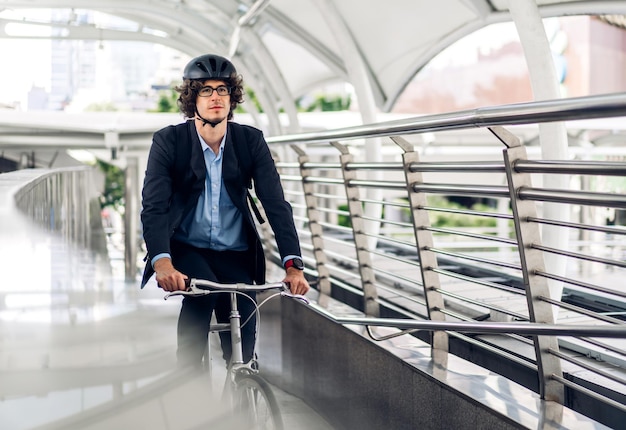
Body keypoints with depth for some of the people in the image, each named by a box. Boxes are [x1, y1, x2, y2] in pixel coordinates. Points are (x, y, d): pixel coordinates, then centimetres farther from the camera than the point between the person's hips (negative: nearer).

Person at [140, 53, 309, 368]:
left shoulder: (251, 141, -5)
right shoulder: (168, 141, -10)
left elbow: (276, 203, -11)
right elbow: (154, 206, -20)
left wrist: (293, 264, -25)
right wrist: (161, 261, -39)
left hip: (235, 255, 2)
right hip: (186, 250, -2)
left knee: (242, 347, -14)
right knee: (202, 289, -34)